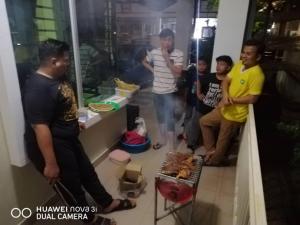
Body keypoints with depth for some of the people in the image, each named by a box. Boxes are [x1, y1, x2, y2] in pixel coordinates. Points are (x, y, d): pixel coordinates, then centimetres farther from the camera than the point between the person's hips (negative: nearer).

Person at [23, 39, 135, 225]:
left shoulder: (58, 78, 4)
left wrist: (75, 122, 26)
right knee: (71, 185, 11)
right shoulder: (38, 88, -27)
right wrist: (50, 164, -26)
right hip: (52, 147, -9)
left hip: (69, 140, 10)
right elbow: (40, 128, -29)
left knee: (87, 172, 21)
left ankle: (108, 203, 41)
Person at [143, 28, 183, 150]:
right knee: (160, 117, 18)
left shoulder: (178, 54, -11)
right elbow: (145, 62, 18)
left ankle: (171, 147, 8)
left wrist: (167, 58, -23)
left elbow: (178, 73, -19)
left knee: (169, 119, -4)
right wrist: (153, 70, 2)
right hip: (156, 91, 4)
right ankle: (162, 139, 37)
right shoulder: (154, 52, -2)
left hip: (169, 92, -4)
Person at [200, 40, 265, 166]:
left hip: (235, 115, -8)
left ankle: (214, 161, 37)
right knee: (204, 121, 19)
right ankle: (211, 149, 30)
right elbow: (226, 81, 2)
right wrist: (225, 95, -16)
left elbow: (252, 99, -24)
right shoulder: (239, 65, 1)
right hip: (224, 108, 8)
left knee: (222, 141, 10)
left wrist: (232, 100, -21)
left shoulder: (257, 74, -24)